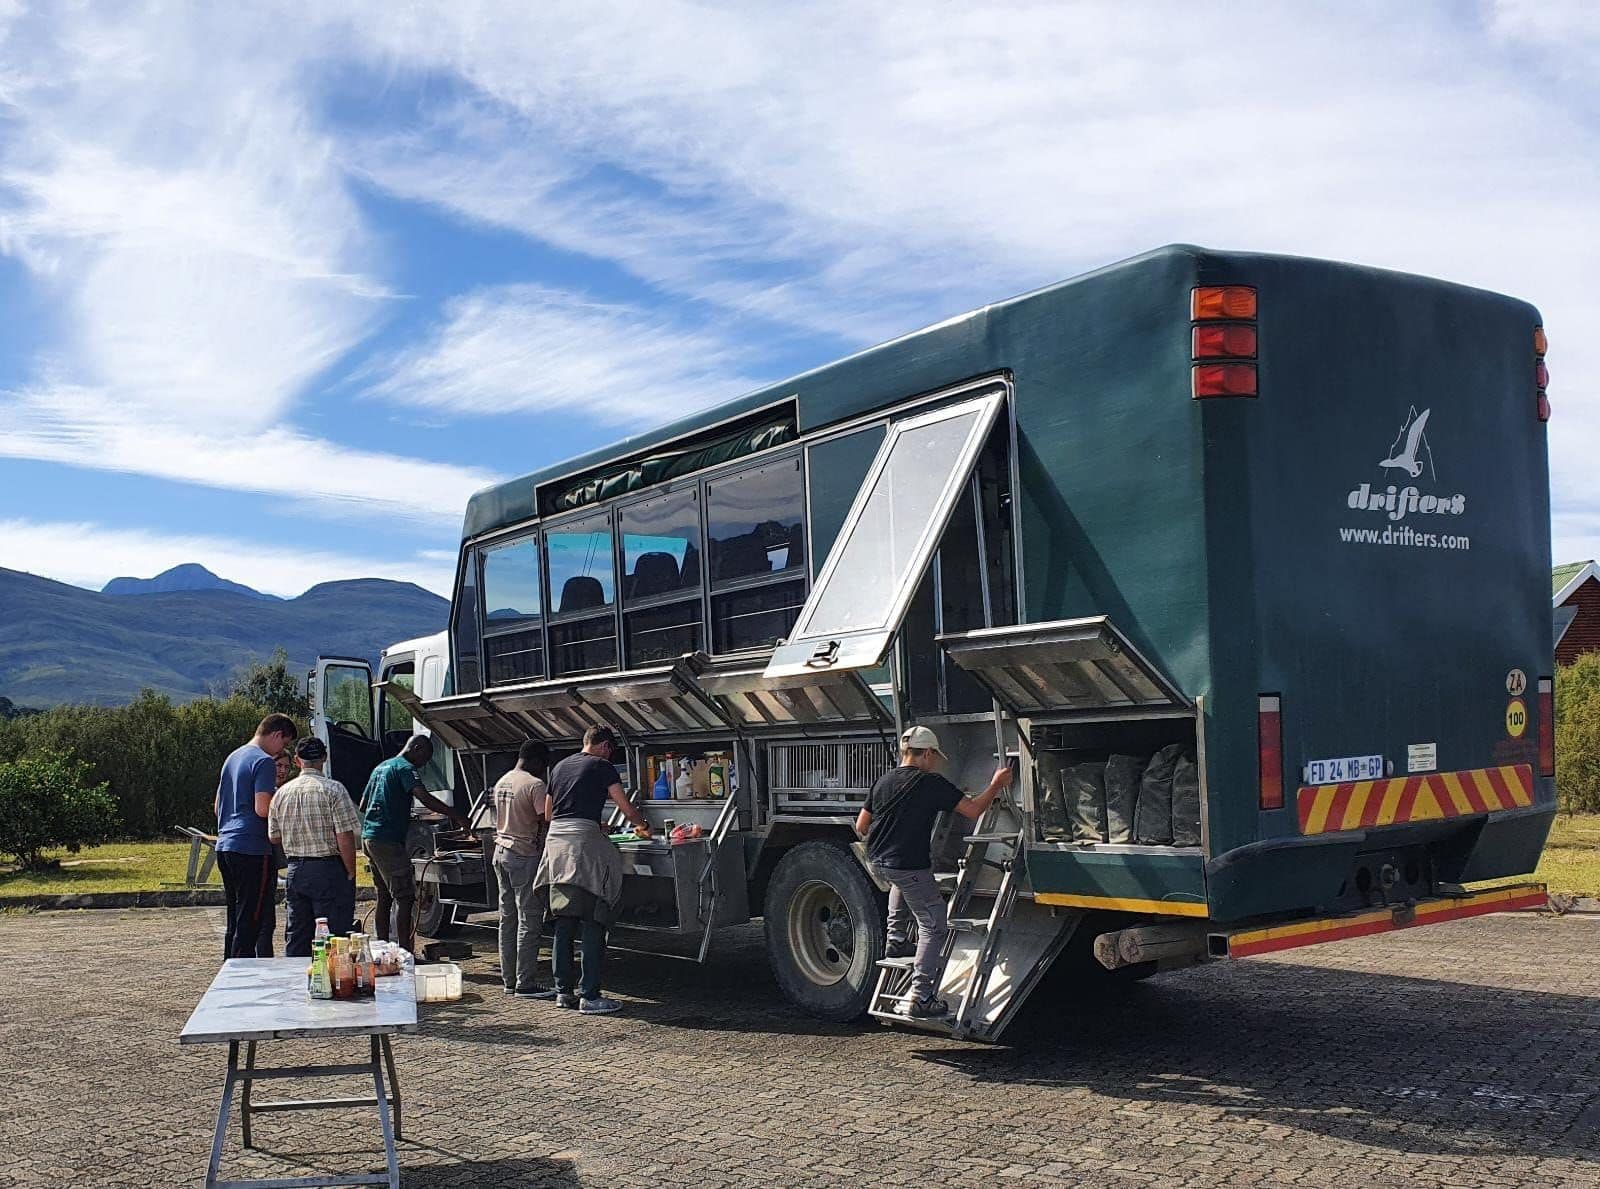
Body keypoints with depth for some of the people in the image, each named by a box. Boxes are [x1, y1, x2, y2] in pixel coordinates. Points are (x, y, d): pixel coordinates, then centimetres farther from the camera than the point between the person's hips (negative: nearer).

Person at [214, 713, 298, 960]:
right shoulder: (264, 762, -11)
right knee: (251, 922, -5)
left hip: (225, 846, 9)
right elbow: (263, 809, -19)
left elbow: (218, 806, 24)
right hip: (252, 849, -9)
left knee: (235, 920, 16)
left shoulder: (233, 757, 18)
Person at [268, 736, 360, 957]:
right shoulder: (333, 789, -11)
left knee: (296, 940, 13)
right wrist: (351, 873, -6)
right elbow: (345, 838, -14)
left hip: (295, 870, 5)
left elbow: (274, 837, 14)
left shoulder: (282, 792, 6)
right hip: (328, 869, -5)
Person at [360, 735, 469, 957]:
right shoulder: (405, 769, -9)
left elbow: (363, 804, 27)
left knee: (384, 896, 14)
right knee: (405, 897, -8)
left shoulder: (381, 767, 21)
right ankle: (405, 953, -10)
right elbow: (424, 797, -24)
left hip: (369, 837, 10)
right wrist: (456, 816, -24)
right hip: (389, 841, -10)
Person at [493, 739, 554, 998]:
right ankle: (525, 984, -4)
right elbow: (547, 820, -16)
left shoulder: (501, 782, 12)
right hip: (525, 856, -9)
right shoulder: (534, 785, -14)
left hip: (501, 852, 9)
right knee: (529, 921, -5)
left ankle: (509, 980, 16)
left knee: (508, 919, 12)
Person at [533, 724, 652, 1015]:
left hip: (555, 841, 7)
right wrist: (644, 826, 22)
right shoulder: (601, 767, 0)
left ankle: (563, 991, 14)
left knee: (564, 923, 11)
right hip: (584, 845, -7)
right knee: (593, 925, -3)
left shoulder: (559, 767, 20)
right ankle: (589, 996, -4)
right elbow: (627, 809, 1)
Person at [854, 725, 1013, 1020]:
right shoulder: (932, 783, -11)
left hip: (878, 861, 7)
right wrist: (996, 786, 6)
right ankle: (921, 998, -2)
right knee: (934, 928, 3)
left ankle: (896, 938, 36)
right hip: (911, 867, -7)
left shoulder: (883, 781, 8)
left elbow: (861, 827, 14)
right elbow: (973, 811, -9)